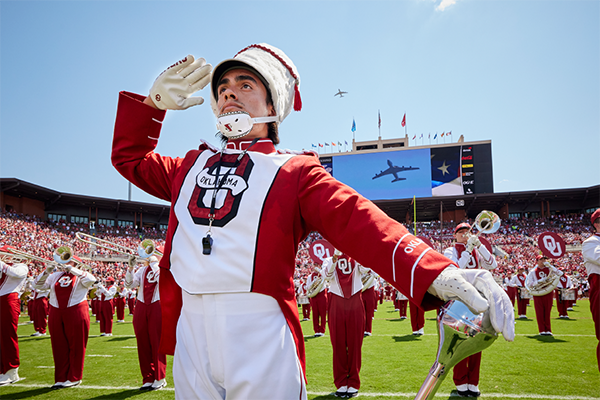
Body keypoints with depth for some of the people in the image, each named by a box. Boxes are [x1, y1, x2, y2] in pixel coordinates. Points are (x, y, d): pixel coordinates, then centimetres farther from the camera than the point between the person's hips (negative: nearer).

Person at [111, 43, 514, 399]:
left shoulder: (294, 171, 0)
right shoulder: (192, 165, 17)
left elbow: (356, 220, -15)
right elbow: (130, 158, 31)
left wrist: (435, 273, -31)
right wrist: (154, 101, 16)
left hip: (261, 343, -4)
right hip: (190, 333, 5)